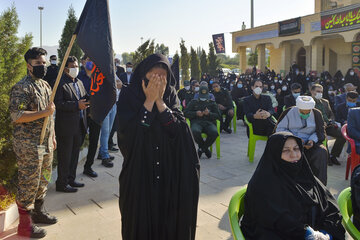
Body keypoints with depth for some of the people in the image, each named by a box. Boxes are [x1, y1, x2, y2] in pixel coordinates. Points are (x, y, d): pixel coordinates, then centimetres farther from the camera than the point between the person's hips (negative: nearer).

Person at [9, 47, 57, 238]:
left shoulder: (45, 85, 13)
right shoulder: (21, 88, -14)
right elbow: (16, 116, -23)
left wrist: (53, 137, 20)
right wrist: (44, 112, -23)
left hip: (46, 144, 8)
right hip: (28, 146, -8)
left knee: (43, 180, 18)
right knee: (28, 183, 0)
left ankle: (38, 212, 36)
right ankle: (25, 224, 14)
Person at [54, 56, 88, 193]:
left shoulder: (79, 82, 16)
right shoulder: (60, 83, -11)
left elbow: (84, 99, 19)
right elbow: (58, 103, -20)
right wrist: (76, 105, -26)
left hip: (79, 125, 8)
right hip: (66, 127, -8)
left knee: (74, 154, 17)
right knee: (64, 157, 2)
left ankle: (71, 179, 31)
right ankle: (62, 184, 15)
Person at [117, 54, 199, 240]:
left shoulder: (170, 95, 0)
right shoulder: (128, 95, -7)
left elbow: (180, 129, -11)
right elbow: (127, 132, -19)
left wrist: (159, 101, -18)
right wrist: (149, 100, -20)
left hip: (169, 174, 2)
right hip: (139, 173, -2)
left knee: (168, 221, 12)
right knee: (140, 223, 10)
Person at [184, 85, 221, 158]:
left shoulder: (212, 103, 25)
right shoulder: (194, 102, 24)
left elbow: (218, 116, 12)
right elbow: (186, 113, 11)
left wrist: (209, 114, -7)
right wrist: (196, 113, -6)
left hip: (209, 122, 1)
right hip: (196, 122, -1)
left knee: (214, 133, -34)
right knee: (195, 132, -38)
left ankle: (201, 149, -9)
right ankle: (205, 149, -9)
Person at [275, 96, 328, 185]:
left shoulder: (316, 114, 7)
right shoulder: (289, 112, -1)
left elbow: (320, 132, 9)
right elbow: (279, 129, -3)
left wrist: (312, 140, -14)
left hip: (310, 143, 2)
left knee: (322, 151, -29)